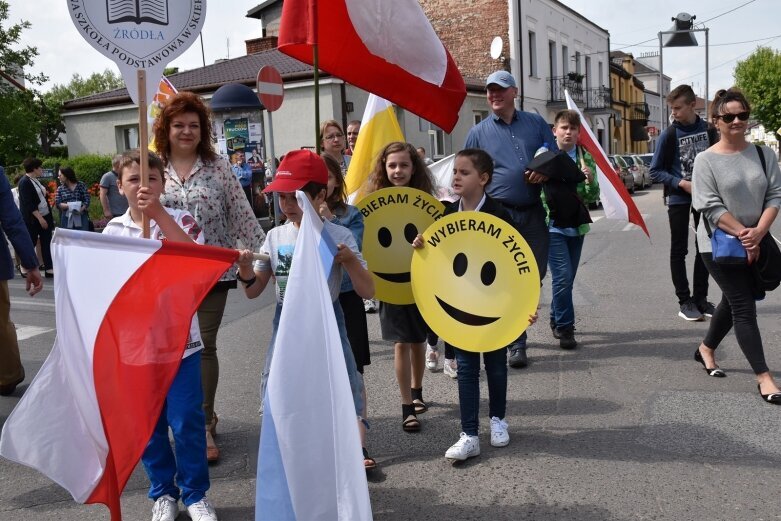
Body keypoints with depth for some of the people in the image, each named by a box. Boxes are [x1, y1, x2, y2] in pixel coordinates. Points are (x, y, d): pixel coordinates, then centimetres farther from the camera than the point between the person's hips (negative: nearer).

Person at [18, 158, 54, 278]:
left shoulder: (35, 180, 12)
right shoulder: (24, 182, -13)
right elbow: (28, 203, -19)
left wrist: (45, 193, 6)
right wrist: (40, 218, -21)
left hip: (45, 216, 8)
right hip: (33, 219, -8)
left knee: (46, 243, 4)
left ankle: (49, 269, 3)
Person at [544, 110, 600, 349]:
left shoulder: (585, 158, 6)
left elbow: (592, 198, 6)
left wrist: (591, 181, -14)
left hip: (577, 226, 4)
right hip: (552, 226, -4)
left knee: (567, 278, 12)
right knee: (563, 276, -11)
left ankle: (556, 319, 30)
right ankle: (565, 328, -1)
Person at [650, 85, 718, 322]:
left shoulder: (709, 130, 0)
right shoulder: (669, 135, -9)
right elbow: (655, 171, -6)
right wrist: (682, 183, -18)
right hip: (678, 199, -3)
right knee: (679, 250, 1)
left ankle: (700, 298, 19)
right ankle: (685, 301, 7)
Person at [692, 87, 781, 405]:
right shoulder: (706, 160, -9)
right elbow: (710, 207, -15)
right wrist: (743, 234, -20)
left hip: (754, 244, 5)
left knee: (733, 301, 17)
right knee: (744, 307, -6)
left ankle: (706, 349, 40)